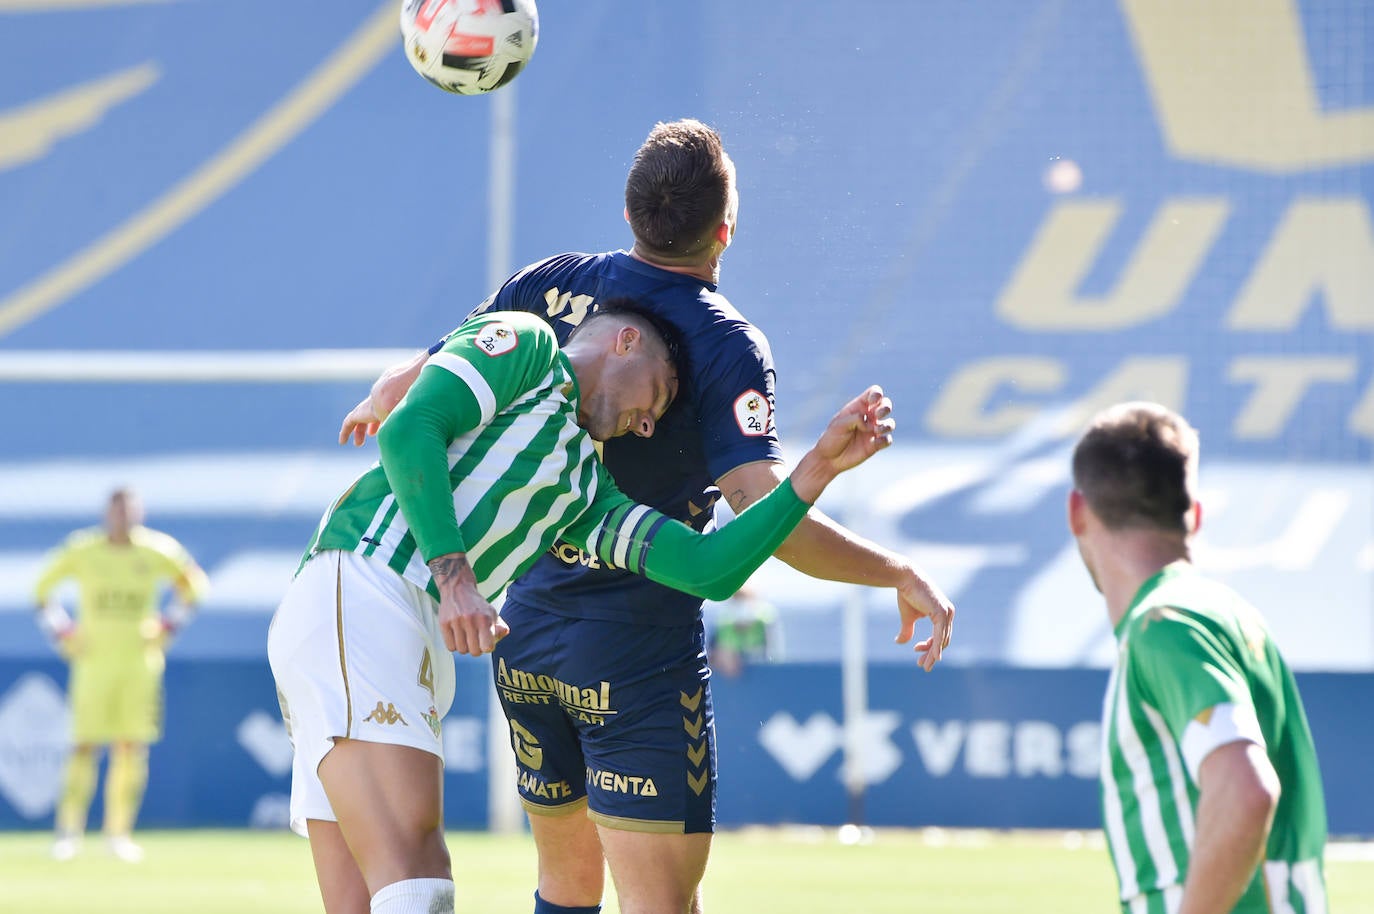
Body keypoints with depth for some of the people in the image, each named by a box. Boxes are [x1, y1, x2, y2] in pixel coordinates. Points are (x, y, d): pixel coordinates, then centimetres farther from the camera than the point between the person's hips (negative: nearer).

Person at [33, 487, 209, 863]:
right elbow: (43, 588, 11)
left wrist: (168, 626, 7)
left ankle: (118, 832, 5)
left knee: (132, 749, -2)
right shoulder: (83, 551, -2)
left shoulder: (157, 551, 1)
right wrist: (61, 632, 2)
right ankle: (69, 829, 3)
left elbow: (193, 584, 16)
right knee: (85, 746, -6)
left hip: (140, 661, 1)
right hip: (94, 660, -1)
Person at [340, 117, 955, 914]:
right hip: (640, 650, -6)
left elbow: (413, 387, 6)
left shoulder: (553, 284, 0)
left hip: (526, 632, 6)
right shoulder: (726, 346, -14)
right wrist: (898, 574, -15)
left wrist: (381, 401, 29)